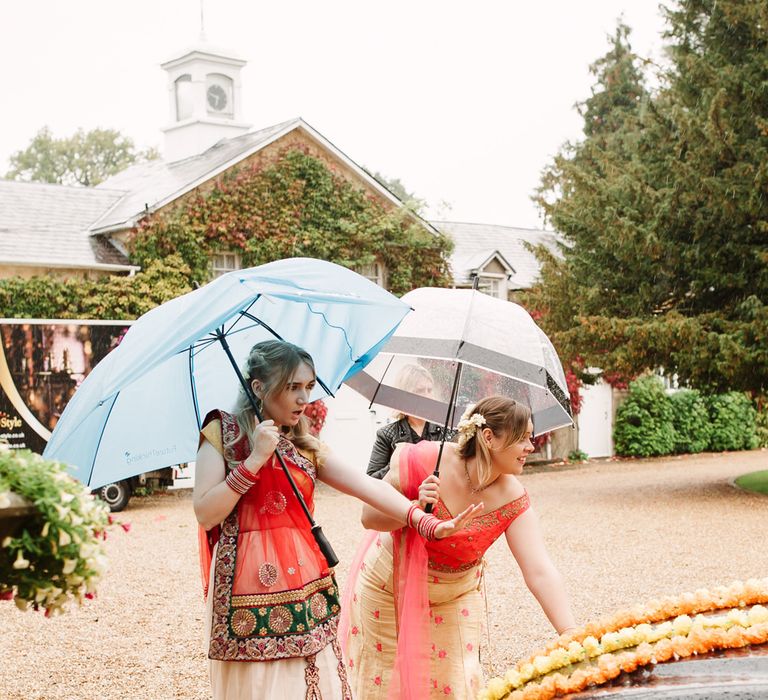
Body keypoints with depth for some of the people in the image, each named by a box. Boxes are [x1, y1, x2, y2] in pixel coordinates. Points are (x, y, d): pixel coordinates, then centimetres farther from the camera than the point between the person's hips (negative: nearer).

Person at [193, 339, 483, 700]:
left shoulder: (307, 447, 13)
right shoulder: (223, 433, -1)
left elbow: (369, 487, 2)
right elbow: (206, 515, -10)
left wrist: (428, 524, -9)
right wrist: (256, 459, -16)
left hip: (305, 584, 5)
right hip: (250, 582, -5)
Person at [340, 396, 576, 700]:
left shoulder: (512, 501, -19)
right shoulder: (425, 460, -26)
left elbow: (540, 572, -24)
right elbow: (369, 517, -17)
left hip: (454, 597, 2)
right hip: (388, 586, -2)